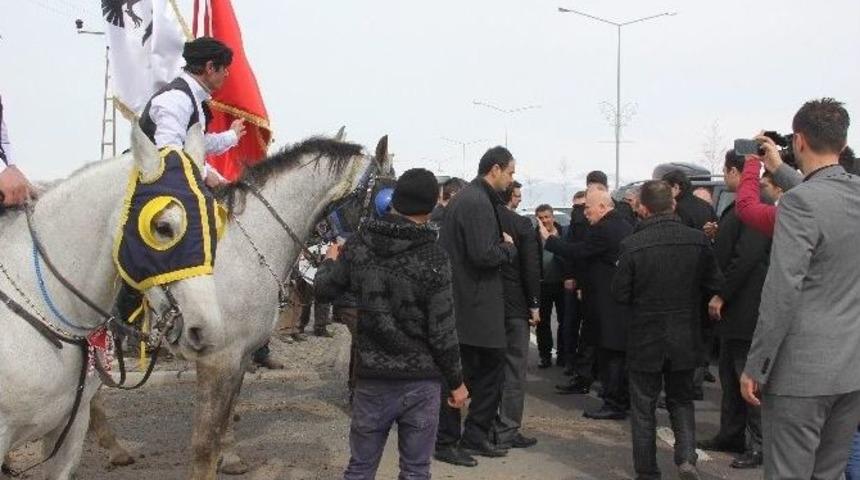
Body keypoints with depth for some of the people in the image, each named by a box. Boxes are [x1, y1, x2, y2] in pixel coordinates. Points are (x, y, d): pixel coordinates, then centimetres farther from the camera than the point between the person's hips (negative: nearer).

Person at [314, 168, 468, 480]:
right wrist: (456, 382, 1)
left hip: (372, 378, 3)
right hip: (421, 381, -3)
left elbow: (325, 289, 10)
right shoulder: (434, 259, -14)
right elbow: (442, 333, -12)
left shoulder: (358, 246, -4)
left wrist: (330, 260, 31)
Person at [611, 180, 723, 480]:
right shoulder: (698, 240, -9)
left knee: (644, 408, 11)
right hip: (686, 339, 2)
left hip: (645, 338, -2)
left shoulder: (632, 245, -16)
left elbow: (620, 295, -10)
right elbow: (714, 285, -1)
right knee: (682, 400, 20)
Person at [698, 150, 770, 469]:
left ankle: (759, 445, 7)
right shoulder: (737, 207, 14)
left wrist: (721, 295, -19)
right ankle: (731, 435, 27)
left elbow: (747, 257, -23)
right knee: (730, 376, 16)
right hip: (730, 307, 10)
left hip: (745, 308, -10)